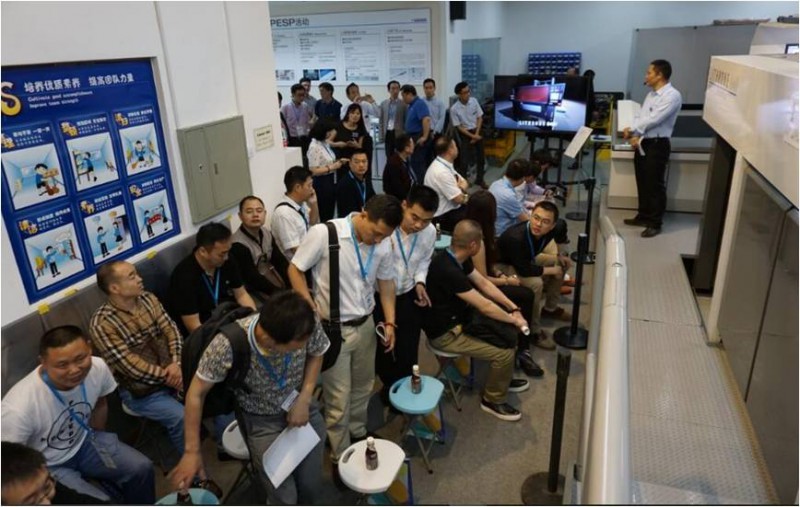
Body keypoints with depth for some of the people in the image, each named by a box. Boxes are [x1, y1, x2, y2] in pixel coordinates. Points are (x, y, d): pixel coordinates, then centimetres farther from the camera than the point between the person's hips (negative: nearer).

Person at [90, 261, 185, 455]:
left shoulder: (148, 299, 1)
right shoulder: (101, 323, -18)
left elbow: (171, 330, -2)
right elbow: (130, 365, -20)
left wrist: (176, 363, -18)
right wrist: (167, 377, -19)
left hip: (170, 372, 6)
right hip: (140, 389, -6)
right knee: (182, 418, -24)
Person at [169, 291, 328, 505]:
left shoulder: (306, 327, -28)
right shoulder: (227, 345, -35)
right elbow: (196, 394, -18)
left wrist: (305, 398, -14)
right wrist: (192, 451, -13)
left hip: (302, 407, 2)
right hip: (261, 420, -2)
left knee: (312, 487, 6)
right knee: (284, 499, -5)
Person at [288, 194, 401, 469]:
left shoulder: (383, 245, -8)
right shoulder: (323, 234, -22)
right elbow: (295, 270, -11)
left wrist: (390, 322, 2)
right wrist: (312, 311, -15)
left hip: (366, 324, 5)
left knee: (363, 387, 22)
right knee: (339, 397, 6)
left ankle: (358, 433, 48)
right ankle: (340, 456, 27)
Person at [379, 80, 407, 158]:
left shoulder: (403, 104, 0)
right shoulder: (383, 104, 11)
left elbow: (406, 121, -2)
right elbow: (381, 120, 12)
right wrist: (382, 135, 5)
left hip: (399, 134, -3)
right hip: (388, 133, 3)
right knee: (389, 157, 6)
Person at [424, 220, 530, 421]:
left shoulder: (458, 258, -2)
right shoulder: (448, 270, -33)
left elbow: (484, 283, 8)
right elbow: (485, 307, -27)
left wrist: (513, 308, 1)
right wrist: (513, 320, -11)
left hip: (458, 318, 10)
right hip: (445, 333, -10)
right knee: (505, 352, -14)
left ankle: (504, 378, 32)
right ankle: (493, 400, 10)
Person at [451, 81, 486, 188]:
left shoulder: (474, 101, -7)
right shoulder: (454, 109, -18)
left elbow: (480, 118, 0)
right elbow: (459, 127, -12)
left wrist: (477, 134, -8)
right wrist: (472, 136, -15)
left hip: (477, 131, 4)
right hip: (465, 134, -4)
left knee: (481, 157, 12)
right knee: (464, 160, -7)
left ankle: (479, 179, 29)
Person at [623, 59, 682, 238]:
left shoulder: (672, 95, -13)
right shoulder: (651, 95, 14)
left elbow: (653, 119, -20)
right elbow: (640, 117, 10)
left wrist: (632, 129, -11)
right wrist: (634, 135, -7)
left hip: (657, 145, -8)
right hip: (642, 143, 8)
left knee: (655, 185, -1)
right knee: (642, 183, 15)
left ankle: (655, 223, 9)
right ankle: (643, 216, 28)